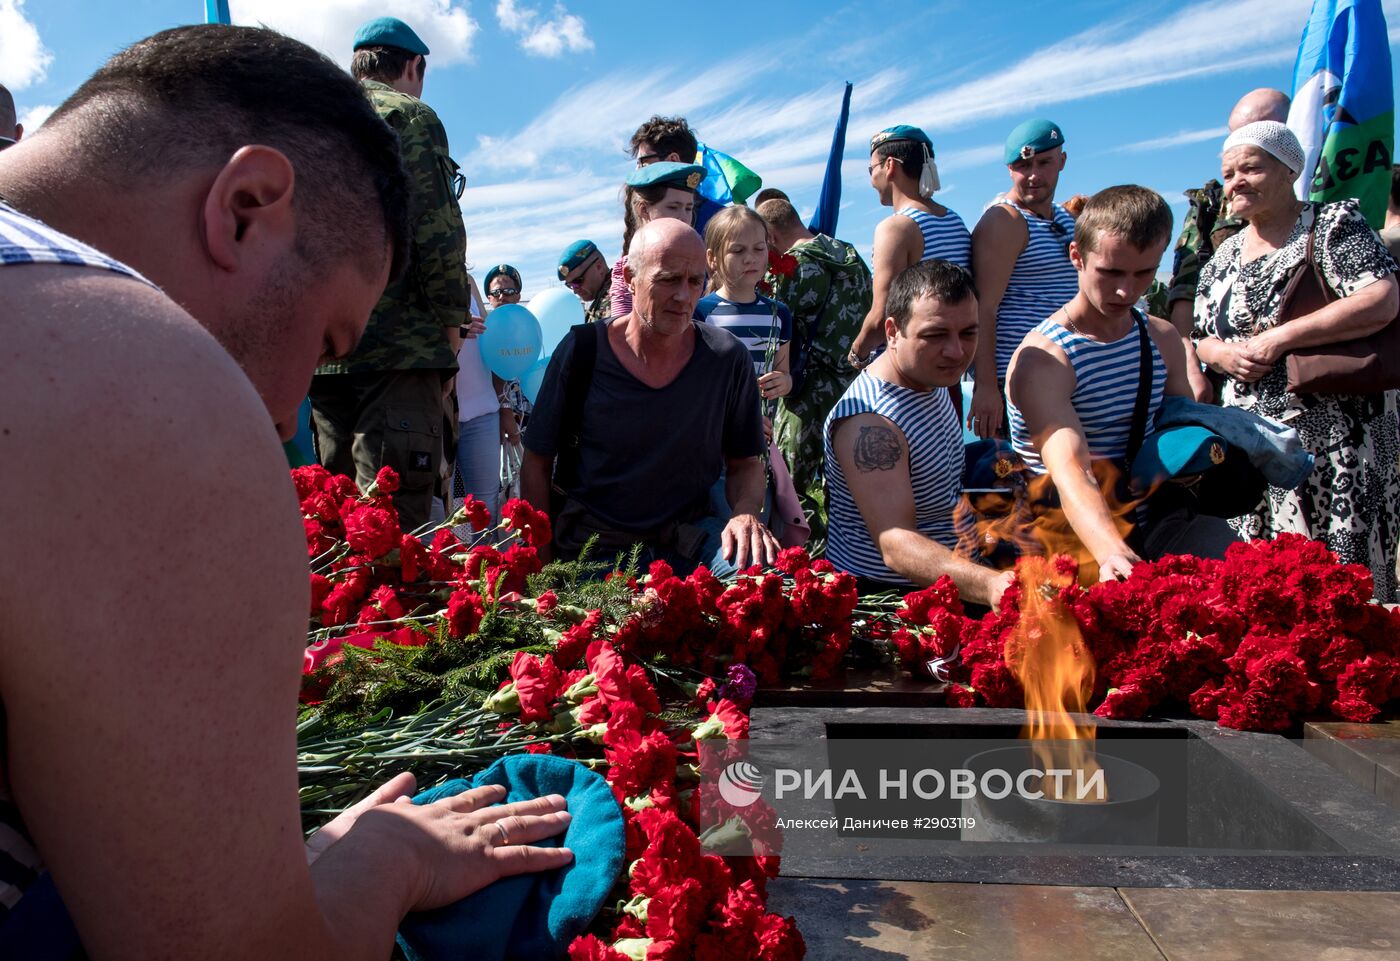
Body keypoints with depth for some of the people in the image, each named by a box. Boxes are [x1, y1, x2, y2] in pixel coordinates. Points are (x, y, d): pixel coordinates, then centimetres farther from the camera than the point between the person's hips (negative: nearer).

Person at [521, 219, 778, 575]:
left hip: (685, 538, 2)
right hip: (593, 543, -1)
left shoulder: (728, 358, -4)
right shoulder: (581, 352, -8)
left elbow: (745, 462, 7)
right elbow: (537, 463, 1)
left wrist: (745, 514, -16)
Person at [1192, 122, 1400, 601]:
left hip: (1335, 433, -5)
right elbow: (1201, 340, 21)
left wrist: (1279, 338, -17)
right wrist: (1223, 355, -3)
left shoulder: (1333, 225, -1)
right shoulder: (1223, 257, 16)